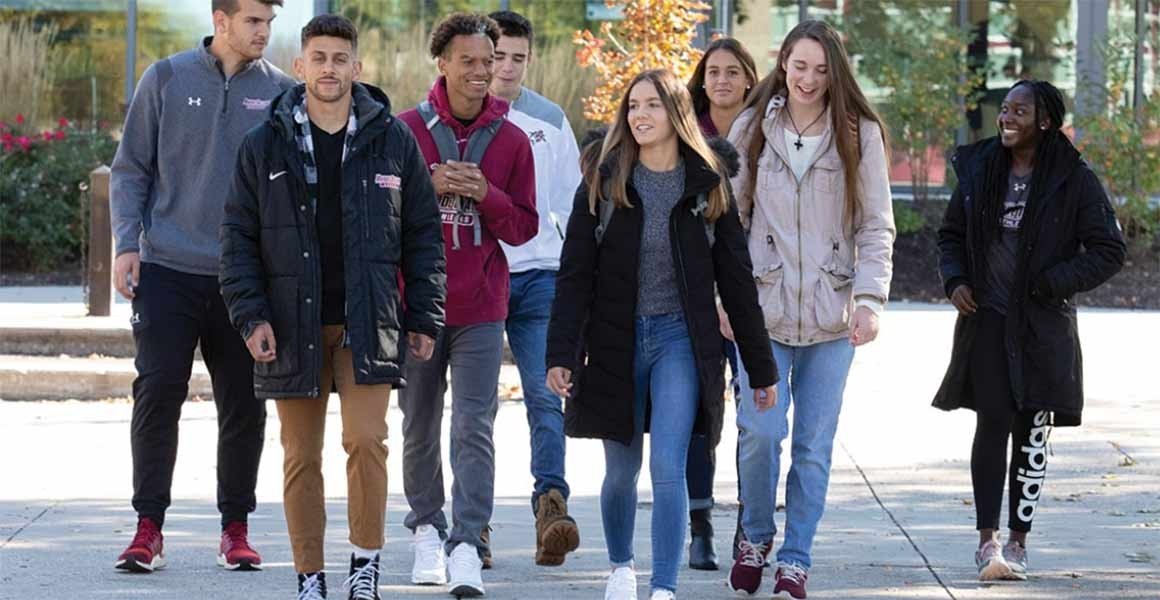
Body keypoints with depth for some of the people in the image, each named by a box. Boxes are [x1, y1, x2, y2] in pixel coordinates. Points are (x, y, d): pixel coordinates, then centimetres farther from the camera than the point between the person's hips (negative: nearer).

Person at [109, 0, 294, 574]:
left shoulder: (280, 91, 3)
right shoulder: (167, 79, 2)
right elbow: (131, 168, 5)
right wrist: (127, 243, -5)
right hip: (168, 268, -1)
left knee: (243, 406, 5)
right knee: (158, 392, -6)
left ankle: (235, 527, 17)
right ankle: (149, 526, 2)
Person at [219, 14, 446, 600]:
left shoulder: (393, 140, 3)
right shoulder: (264, 145, 3)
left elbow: (423, 234, 7)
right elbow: (239, 237, 5)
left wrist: (423, 316, 2)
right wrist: (251, 315, -5)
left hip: (367, 324, -1)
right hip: (292, 326, 1)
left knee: (367, 439, -12)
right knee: (301, 457, 5)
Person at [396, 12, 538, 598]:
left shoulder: (511, 140, 3)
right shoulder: (406, 130, 0)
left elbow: (523, 226, 5)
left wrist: (485, 194, -13)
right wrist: (428, 186, -15)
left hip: (481, 307, 0)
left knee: (474, 428, -8)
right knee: (420, 425, 9)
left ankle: (467, 544, -12)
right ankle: (426, 528, 24)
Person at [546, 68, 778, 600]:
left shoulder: (707, 187, 1)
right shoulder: (603, 182, 0)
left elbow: (736, 280, 4)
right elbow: (575, 273, -3)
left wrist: (762, 369, 5)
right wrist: (561, 352, -13)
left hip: (681, 338, -1)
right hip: (615, 341, 1)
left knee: (667, 468, -13)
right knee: (621, 471, 12)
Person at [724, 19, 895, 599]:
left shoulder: (860, 134, 2)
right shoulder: (751, 129, 4)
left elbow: (876, 226, 3)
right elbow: (730, 218, 7)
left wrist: (869, 300, -7)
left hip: (831, 316, 0)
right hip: (763, 311, 0)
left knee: (814, 445, 3)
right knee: (760, 433, -8)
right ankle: (756, 537, 16)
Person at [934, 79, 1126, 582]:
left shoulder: (1074, 180, -5)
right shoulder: (980, 171, 6)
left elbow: (1109, 251, -5)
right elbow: (951, 234, 18)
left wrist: (1051, 284, -14)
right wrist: (955, 280, -1)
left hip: (1044, 328, -1)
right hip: (986, 320, 1)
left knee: (1032, 434, 5)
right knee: (992, 422, -10)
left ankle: (1018, 541, 15)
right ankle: (988, 539, -12)